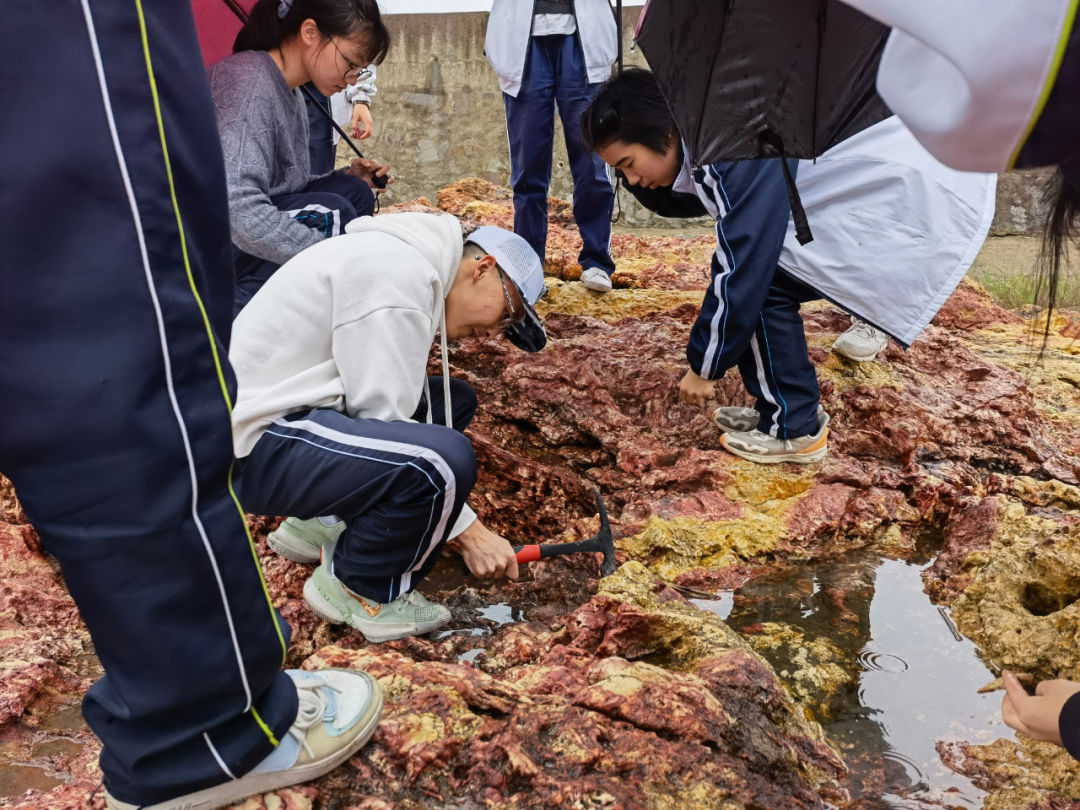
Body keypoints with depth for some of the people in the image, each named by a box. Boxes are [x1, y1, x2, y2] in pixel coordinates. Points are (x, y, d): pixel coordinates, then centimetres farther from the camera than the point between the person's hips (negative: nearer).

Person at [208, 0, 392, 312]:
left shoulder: (291, 94, 9)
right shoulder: (249, 79, -20)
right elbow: (237, 207, -32)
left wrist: (348, 179, 0)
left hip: (240, 239, 9)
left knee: (355, 193, 0)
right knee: (329, 213, -22)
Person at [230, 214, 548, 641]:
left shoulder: (403, 259, 13)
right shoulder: (398, 275, -18)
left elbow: (382, 404, 12)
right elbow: (384, 424, -20)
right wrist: (466, 529, -12)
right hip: (250, 446, -11)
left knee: (452, 401, 14)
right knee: (446, 458, -28)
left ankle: (324, 524, 15)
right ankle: (359, 589, -1)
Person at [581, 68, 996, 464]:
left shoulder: (736, 153, -27)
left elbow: (741, 269, -25)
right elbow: (674, 200, 17)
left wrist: (703, 366, -15)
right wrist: (634, 164, -4)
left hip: (913, 185, -9)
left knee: (765, 281, -14)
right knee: (763, 271, 4)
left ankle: (795, 430, 0)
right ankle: (785, 408, 15)